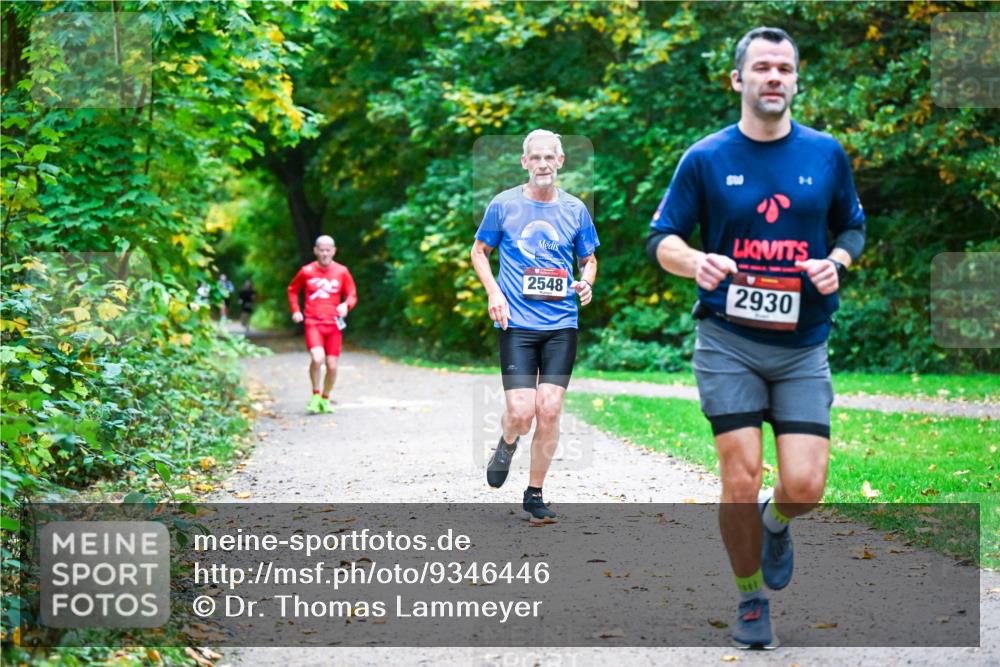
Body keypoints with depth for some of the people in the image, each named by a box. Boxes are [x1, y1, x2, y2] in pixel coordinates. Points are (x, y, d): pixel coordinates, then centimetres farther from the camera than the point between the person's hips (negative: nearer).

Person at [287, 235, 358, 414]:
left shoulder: (342, 272, 2)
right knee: (317, 358, -24)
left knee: (332, 365, -1)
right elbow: (293, 289, 18)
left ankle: (325, 399, 24)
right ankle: (315, 394, -1)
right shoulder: (307, 271, 1)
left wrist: (346, 305, -14)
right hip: (313, 323, -2)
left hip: (333, 325, 2)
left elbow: (352, 295, 9)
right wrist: (295, 310, 6)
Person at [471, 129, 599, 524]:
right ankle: (507, 445, 28)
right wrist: (494, 292, -3)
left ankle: (535, 495, 12)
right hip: (517, 324, -2)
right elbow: (479, 251, 12)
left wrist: (587, 282, -3)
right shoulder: (504, 205, 1)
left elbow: (589, 258, 19)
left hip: (562, 324, 2)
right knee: (521, 413, -10)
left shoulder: (575, 209, 7)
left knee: (549, 410, -3)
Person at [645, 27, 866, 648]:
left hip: (803, 347, 1)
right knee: (741, 482, -6)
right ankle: (751, 599, 17)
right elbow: (661, 239, 3)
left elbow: (853, 226, 17)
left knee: (804, 486, -8)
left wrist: (836, 261, -5)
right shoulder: (705, 159, -1)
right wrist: (695, 262, -19)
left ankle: (776, 522, 29)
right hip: (728, 343, -1)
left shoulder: (827, 153, 5)